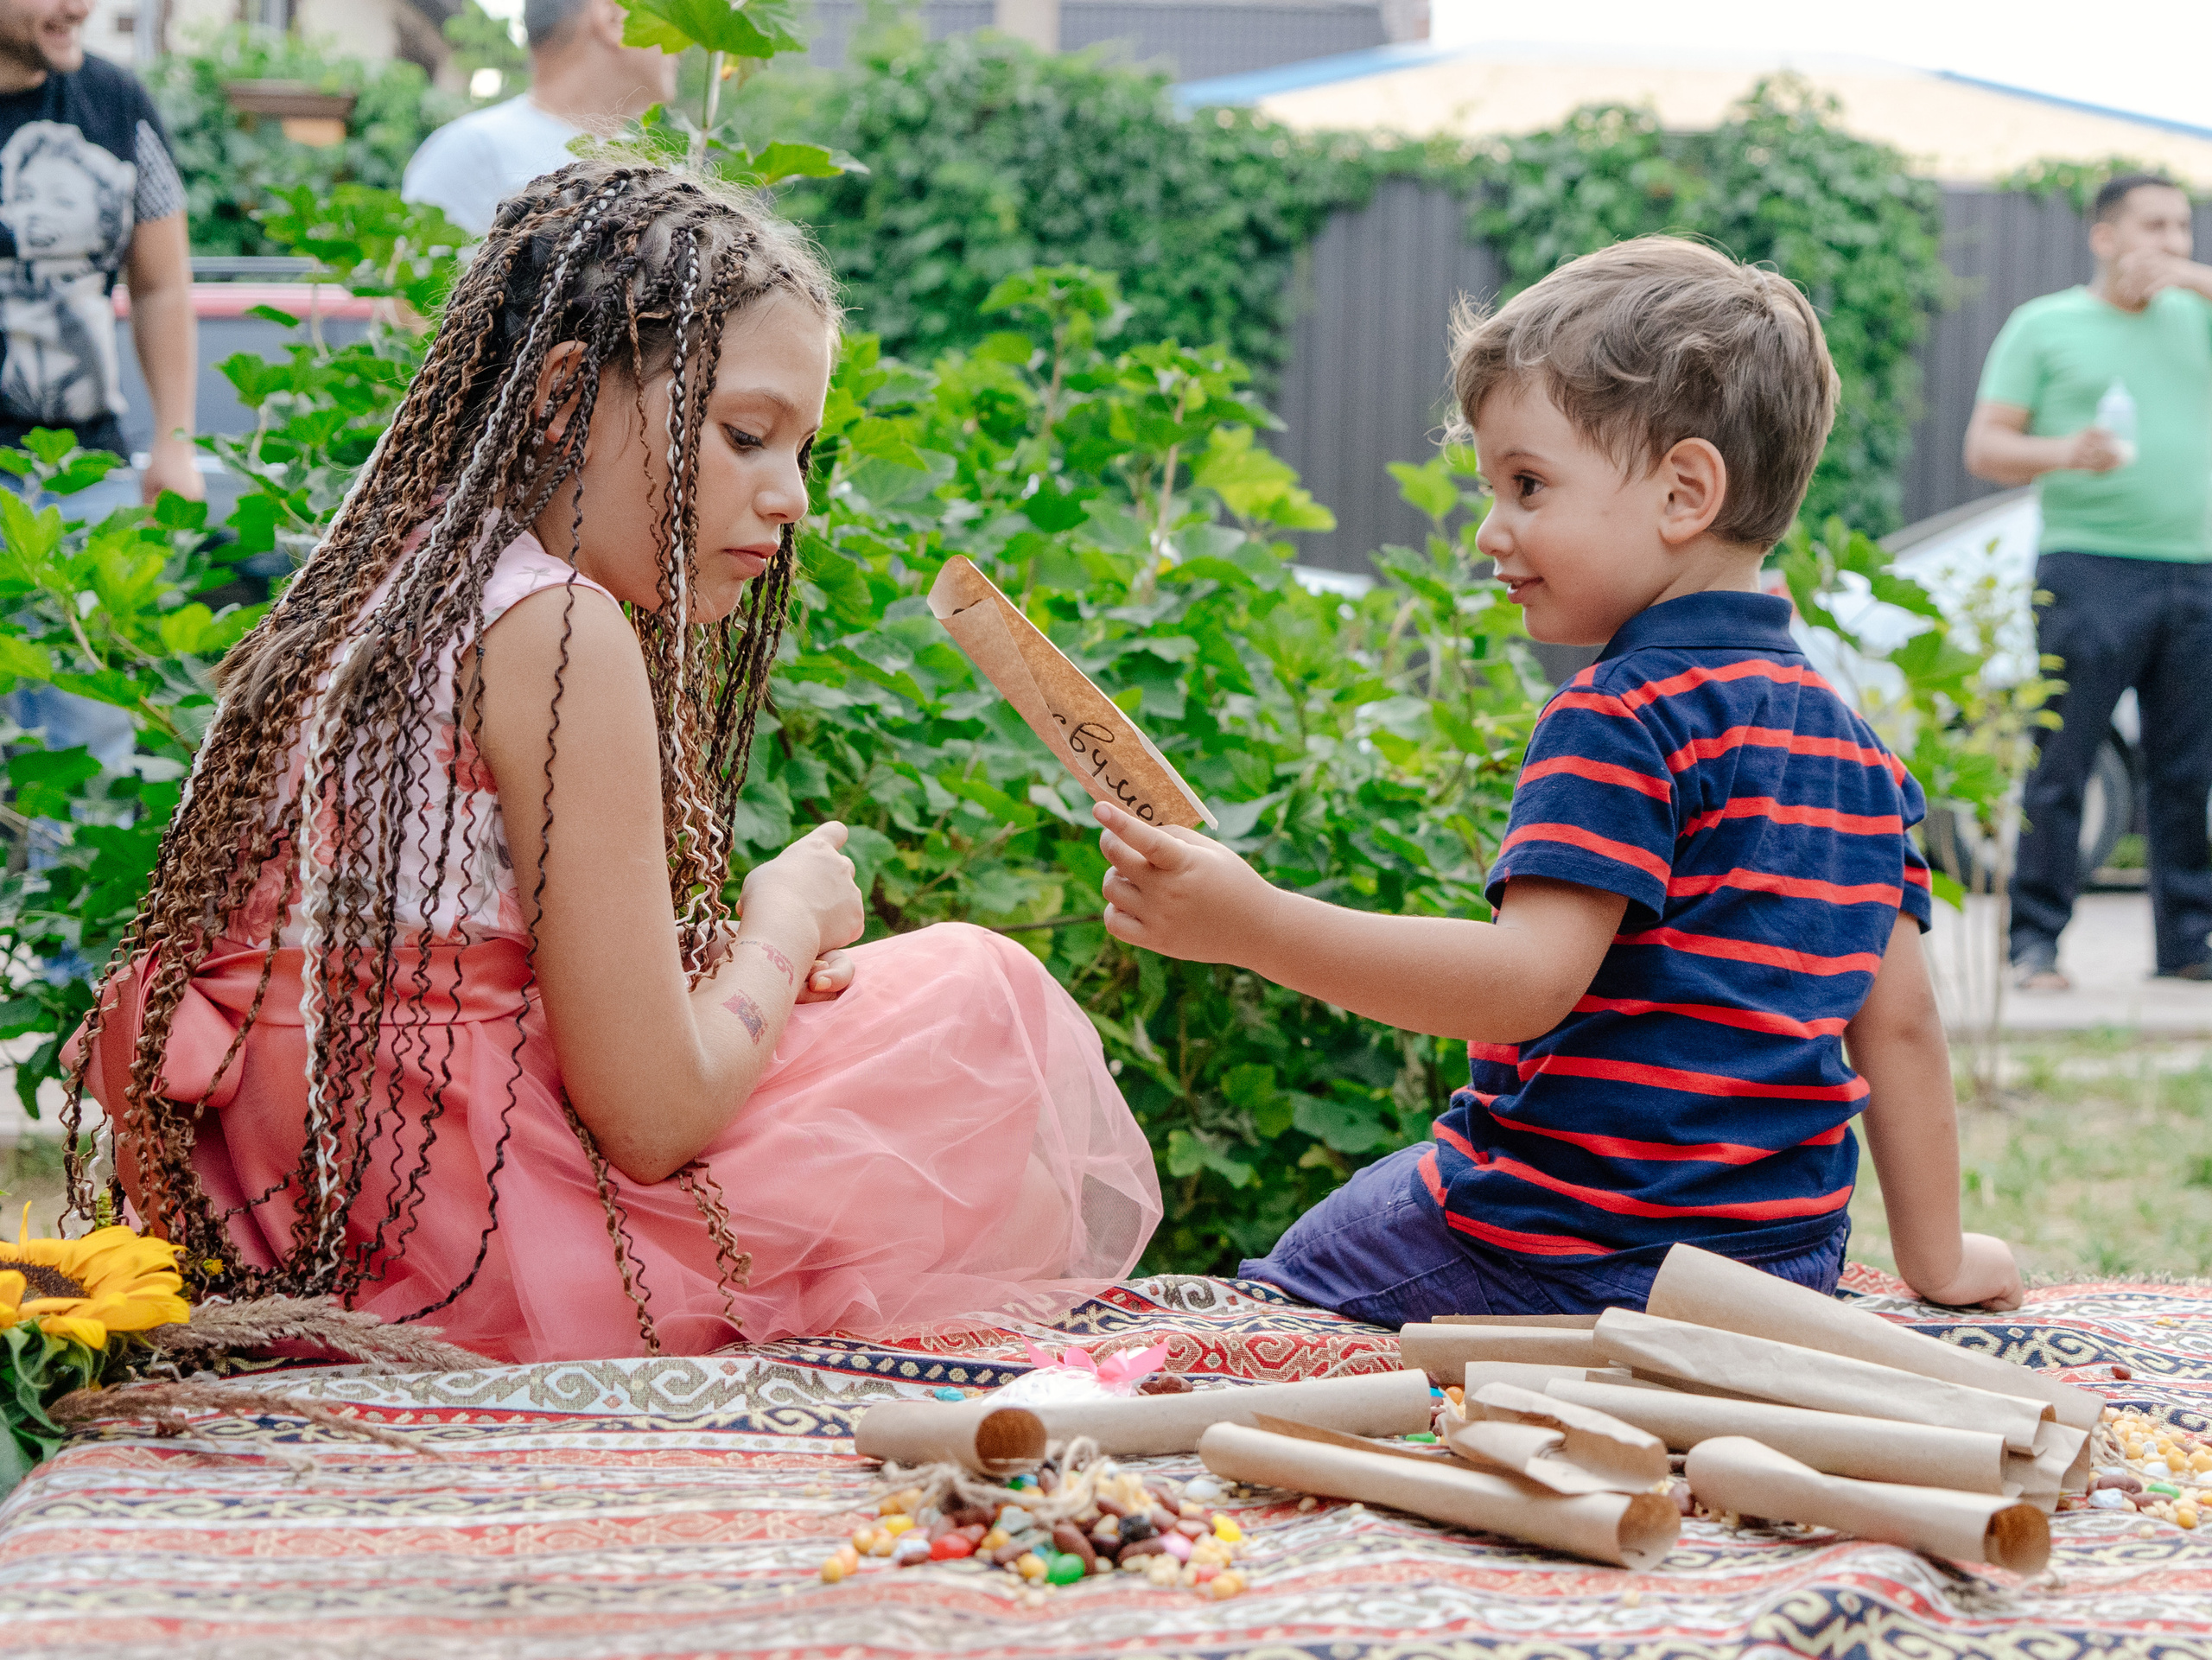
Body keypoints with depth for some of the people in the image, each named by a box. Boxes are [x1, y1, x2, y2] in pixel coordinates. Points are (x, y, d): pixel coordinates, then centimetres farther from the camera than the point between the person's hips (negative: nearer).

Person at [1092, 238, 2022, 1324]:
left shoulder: (1623, 718, -15)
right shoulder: (1853, 743, 11)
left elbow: (1530, 979, -25)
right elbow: (1899, 1022, 12)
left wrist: (1253, 925, -30)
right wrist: (1936, 1259, 19)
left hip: (1564, 1261, -8)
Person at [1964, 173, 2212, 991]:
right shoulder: (2043, 325, 7)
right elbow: (1984, 447, 3)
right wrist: (2063, 452, -16)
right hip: (2089, 565, -4)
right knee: (2059, 766, -7)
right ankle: (2035, 943, -3)